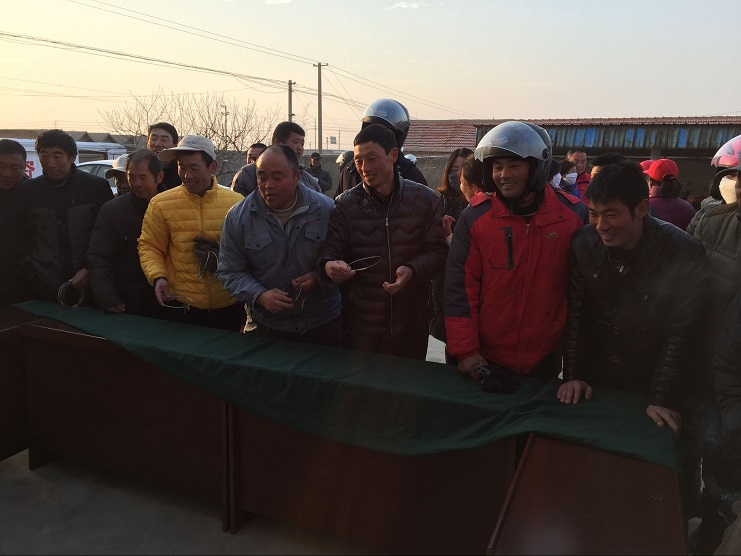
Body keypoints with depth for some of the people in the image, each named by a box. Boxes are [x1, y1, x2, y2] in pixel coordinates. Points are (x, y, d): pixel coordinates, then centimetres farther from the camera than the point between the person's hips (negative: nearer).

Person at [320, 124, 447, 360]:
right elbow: (331, 249, -2)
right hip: (361, 320, 0)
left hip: (412, 321, 0)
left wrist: (412, 270, -22)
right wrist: (329, 264, -25)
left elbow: (438, 251, -3)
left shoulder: (424, 199, -3)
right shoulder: (345, 204, -1)